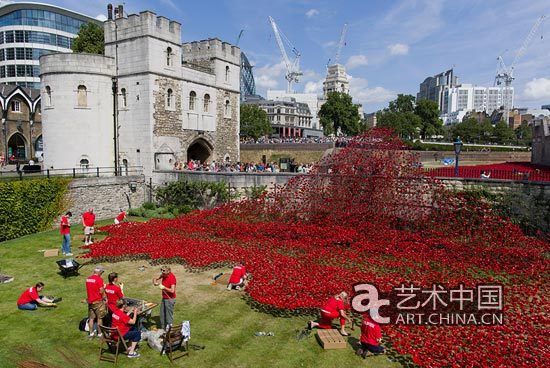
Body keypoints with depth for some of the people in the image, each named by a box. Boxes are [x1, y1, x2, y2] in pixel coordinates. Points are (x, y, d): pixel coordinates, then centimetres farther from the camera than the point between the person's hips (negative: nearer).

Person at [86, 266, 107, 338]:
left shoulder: (88, 279, 7)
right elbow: (101, 291, -16)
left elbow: (89, 289, 15)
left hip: (90, 301, 7)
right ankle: (99, 333, 10)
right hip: (98, 301, -7)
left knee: (91, 318, 14)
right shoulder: (99, 279, -15)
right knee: (99, 318, 4)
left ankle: (91, 333, 20)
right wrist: (105, 297, -1)